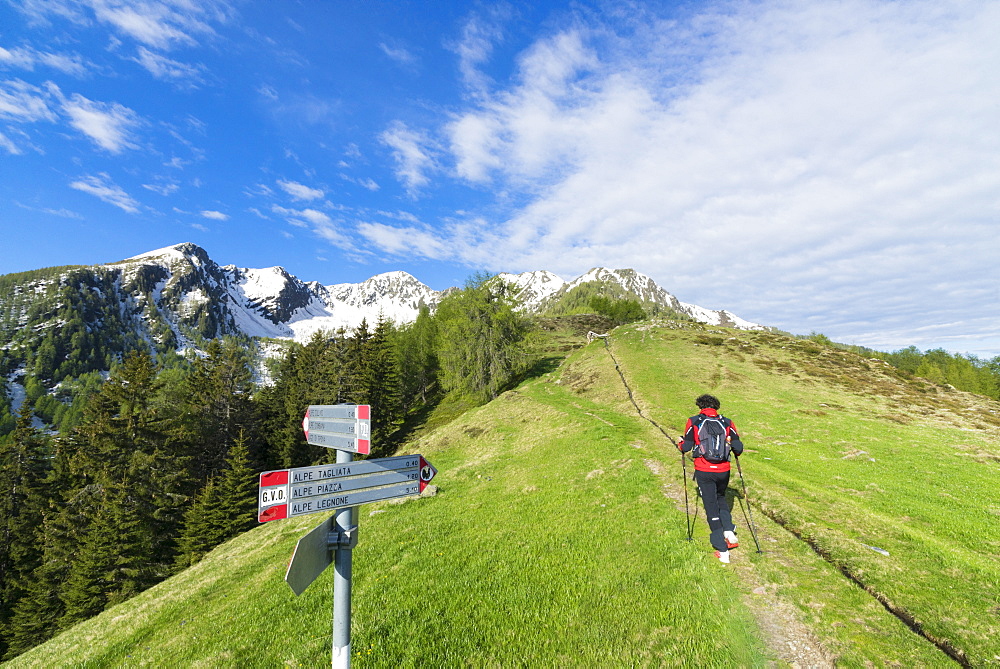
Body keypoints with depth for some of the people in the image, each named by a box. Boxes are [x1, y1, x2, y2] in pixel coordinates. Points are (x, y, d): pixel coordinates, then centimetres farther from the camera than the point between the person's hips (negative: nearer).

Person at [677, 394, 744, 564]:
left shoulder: (693, 421, -3)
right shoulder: (726, 422, 3)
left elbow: (686, 447, -4)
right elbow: (738, 448, 2)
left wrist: (680, 442, 18)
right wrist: (732, 446, 25)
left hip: (703, 472, -3)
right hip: (723, 470, 3)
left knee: (711, 507, 7)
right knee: (721, 498, 30)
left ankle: (722, 551, 11)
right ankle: (729, 531, 14)